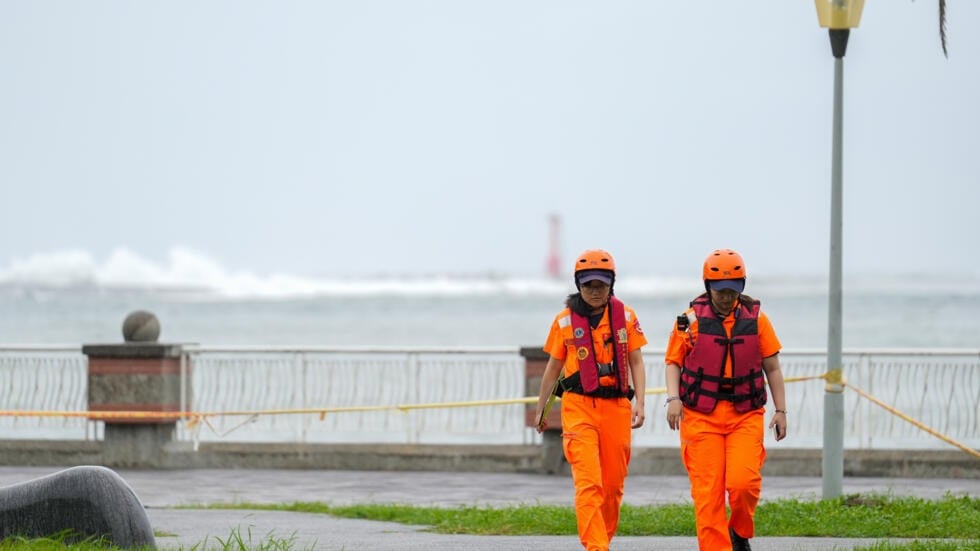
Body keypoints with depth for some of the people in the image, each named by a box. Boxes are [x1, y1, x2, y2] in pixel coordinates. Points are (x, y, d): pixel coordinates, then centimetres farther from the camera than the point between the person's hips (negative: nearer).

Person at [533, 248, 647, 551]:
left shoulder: (626, 316, 6)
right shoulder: (565, 320, 4)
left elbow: (636, 363, 8)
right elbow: (553, 368, 13)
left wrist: (639, 403, -4)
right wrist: (540, 409, 18)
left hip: (616, 407, 2)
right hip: (578, 407, -2)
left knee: (613, 484, 7)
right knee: (588, 483, -14)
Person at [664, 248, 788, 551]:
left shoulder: (756, 319, 6)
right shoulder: (691, 320, 1)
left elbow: (772, 368, 11)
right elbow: (674, 363, 6)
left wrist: (781, 410, 7)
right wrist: (673, 398, -10)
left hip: (746, 415, 1)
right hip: (702, 416, -1)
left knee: (744, 482, -15)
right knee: (707, 492, -6)